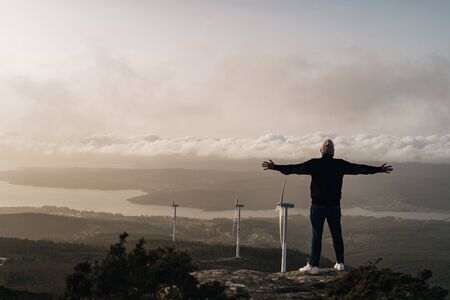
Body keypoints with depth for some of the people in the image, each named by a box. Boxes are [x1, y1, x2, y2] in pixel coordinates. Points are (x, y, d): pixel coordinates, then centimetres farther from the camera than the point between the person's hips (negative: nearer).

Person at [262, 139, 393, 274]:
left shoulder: (314, 164, -6)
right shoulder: (340, 164, 0)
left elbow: (294, 168, -5)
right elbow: (360, 168, 9)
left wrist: (275, 167, 3)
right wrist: (379, 169, 20)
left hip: (318, 206, -2)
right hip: (334, 206, 2)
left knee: (316, 235, 1)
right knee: (337, 235, 12)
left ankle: (313, 265, 1)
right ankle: (340, 263, 19)